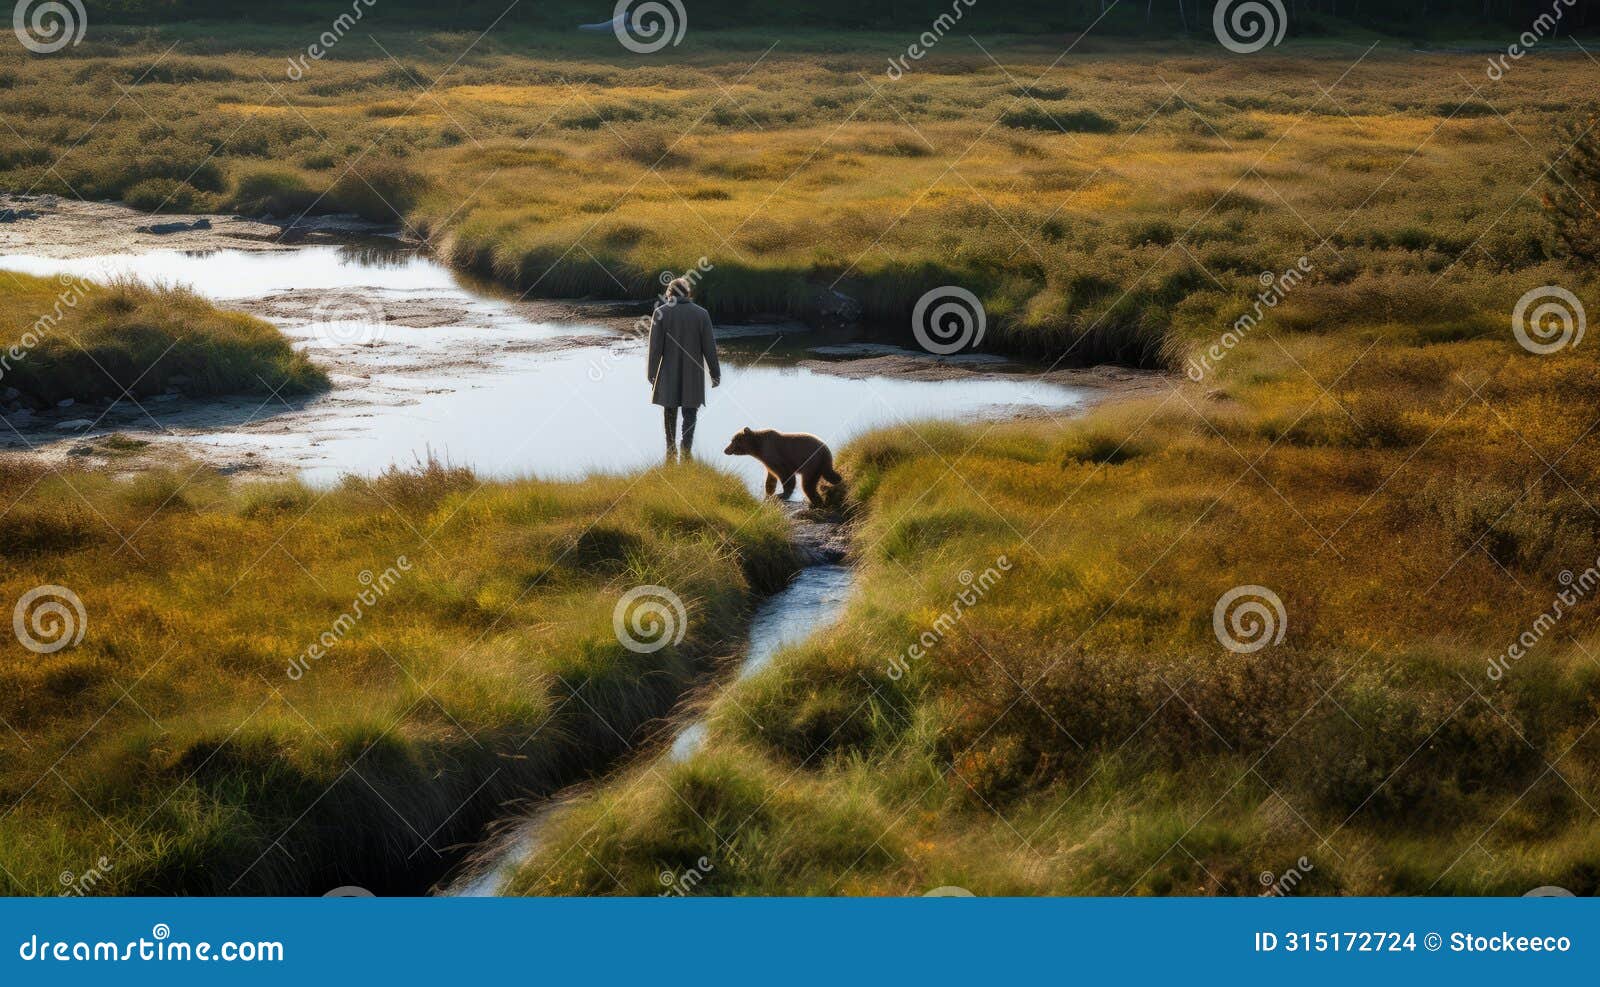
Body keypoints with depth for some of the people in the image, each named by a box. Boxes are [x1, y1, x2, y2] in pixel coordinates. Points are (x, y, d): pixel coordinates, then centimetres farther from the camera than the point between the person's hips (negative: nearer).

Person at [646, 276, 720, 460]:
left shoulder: (661, 313, -7)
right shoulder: (701, 314, -5)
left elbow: (655, 347, -8)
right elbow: (709, 347, -3)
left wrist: (652, 374, -2)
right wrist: (715, 373, 6)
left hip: (668, 373, 0)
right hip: (693, 373, 0)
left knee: (670, 412, 16)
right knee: (690, 414, 4)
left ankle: (671, 451, 26)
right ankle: (686, 450, -9)